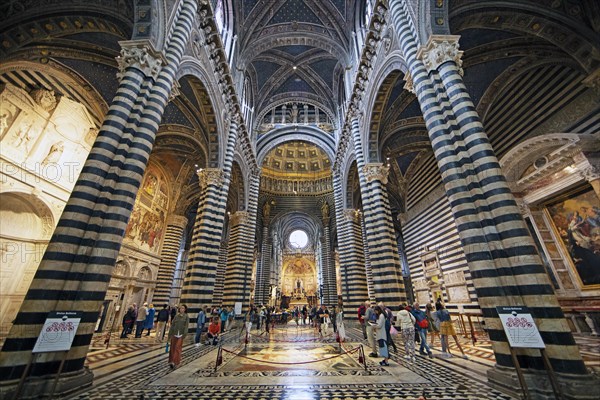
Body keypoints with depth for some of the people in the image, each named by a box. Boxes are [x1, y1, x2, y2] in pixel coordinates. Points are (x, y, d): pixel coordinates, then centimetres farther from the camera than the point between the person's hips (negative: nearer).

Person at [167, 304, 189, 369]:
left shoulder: (186, 317, -1)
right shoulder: (176, 316, 8)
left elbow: (186, 326, -7)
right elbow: (172, 325, 11)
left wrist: (184, 334, -17)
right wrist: (169, 335, 10)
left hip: (181, 334, -4)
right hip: (174, 334, 4)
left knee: (177, 348, -7)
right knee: (172, 348, 6)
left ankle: (175, 362, -2)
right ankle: (171, 361, 20)